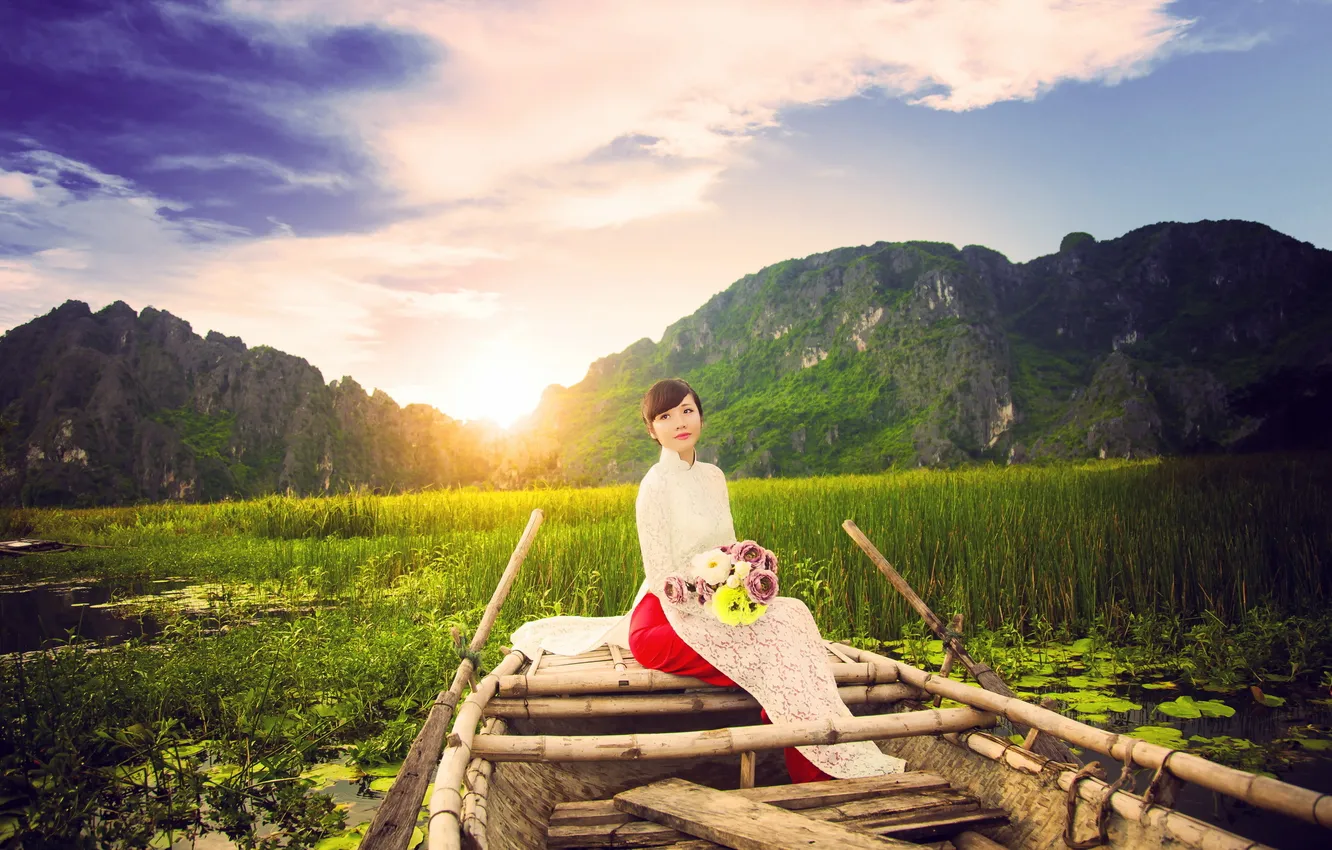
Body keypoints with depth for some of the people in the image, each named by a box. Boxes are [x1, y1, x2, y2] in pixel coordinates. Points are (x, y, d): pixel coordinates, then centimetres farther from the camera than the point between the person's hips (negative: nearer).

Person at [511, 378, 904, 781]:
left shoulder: (713, 476, 8)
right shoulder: (656, 485, -14)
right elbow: (661, 579, -15)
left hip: (717, 605, 7)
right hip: (670, 616, -7)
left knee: (791, 614, -15)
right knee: (781, 633, -21)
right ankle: (841, 762, -10)